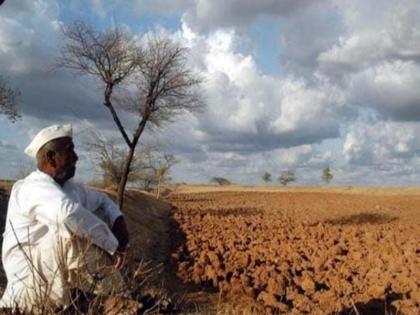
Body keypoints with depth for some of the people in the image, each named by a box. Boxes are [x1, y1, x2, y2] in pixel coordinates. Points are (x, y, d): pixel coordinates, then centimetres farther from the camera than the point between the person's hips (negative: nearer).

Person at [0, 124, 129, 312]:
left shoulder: (69, 187, 7)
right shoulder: (35, 187, -21)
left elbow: (101, 200, 20)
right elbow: (68, 213, -41)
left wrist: (119, 221, -2)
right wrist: (113, 244, -32)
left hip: (56, 272, 9)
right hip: (32, 278, -9)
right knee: (76, 227, -28)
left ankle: (118, 296, 4)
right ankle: (115, 296, -15)